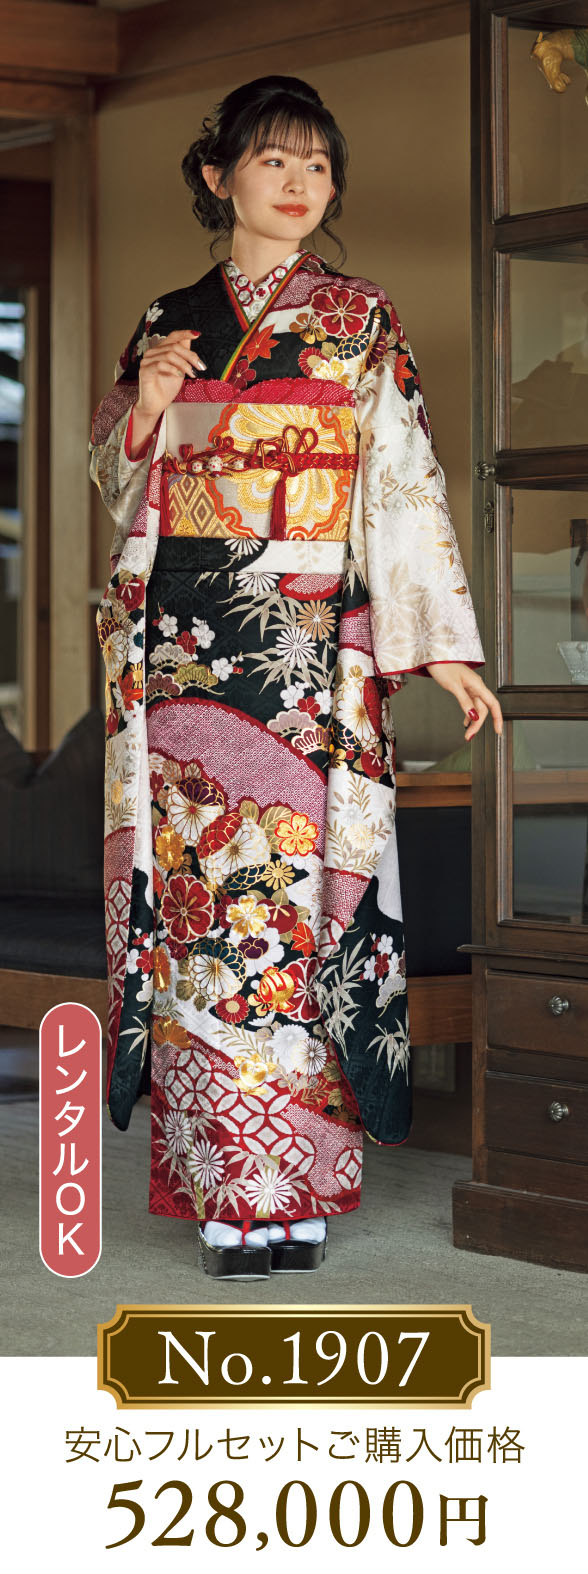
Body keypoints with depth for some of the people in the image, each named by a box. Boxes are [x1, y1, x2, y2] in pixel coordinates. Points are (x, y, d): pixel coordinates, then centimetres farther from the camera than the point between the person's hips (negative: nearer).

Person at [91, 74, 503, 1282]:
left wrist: (442, 643, -4)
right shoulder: (167, 322, 14)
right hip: (178, 642, 3)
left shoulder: (360, 321, 7)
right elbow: (119, 481, 17)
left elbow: (405, 479, 2)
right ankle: (218, 1173, 8)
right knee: (195, 894, 0)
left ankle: (289, 1189, -2)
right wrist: (144, 402, -4)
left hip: (307, 650, -3)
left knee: (287, 893, -7)